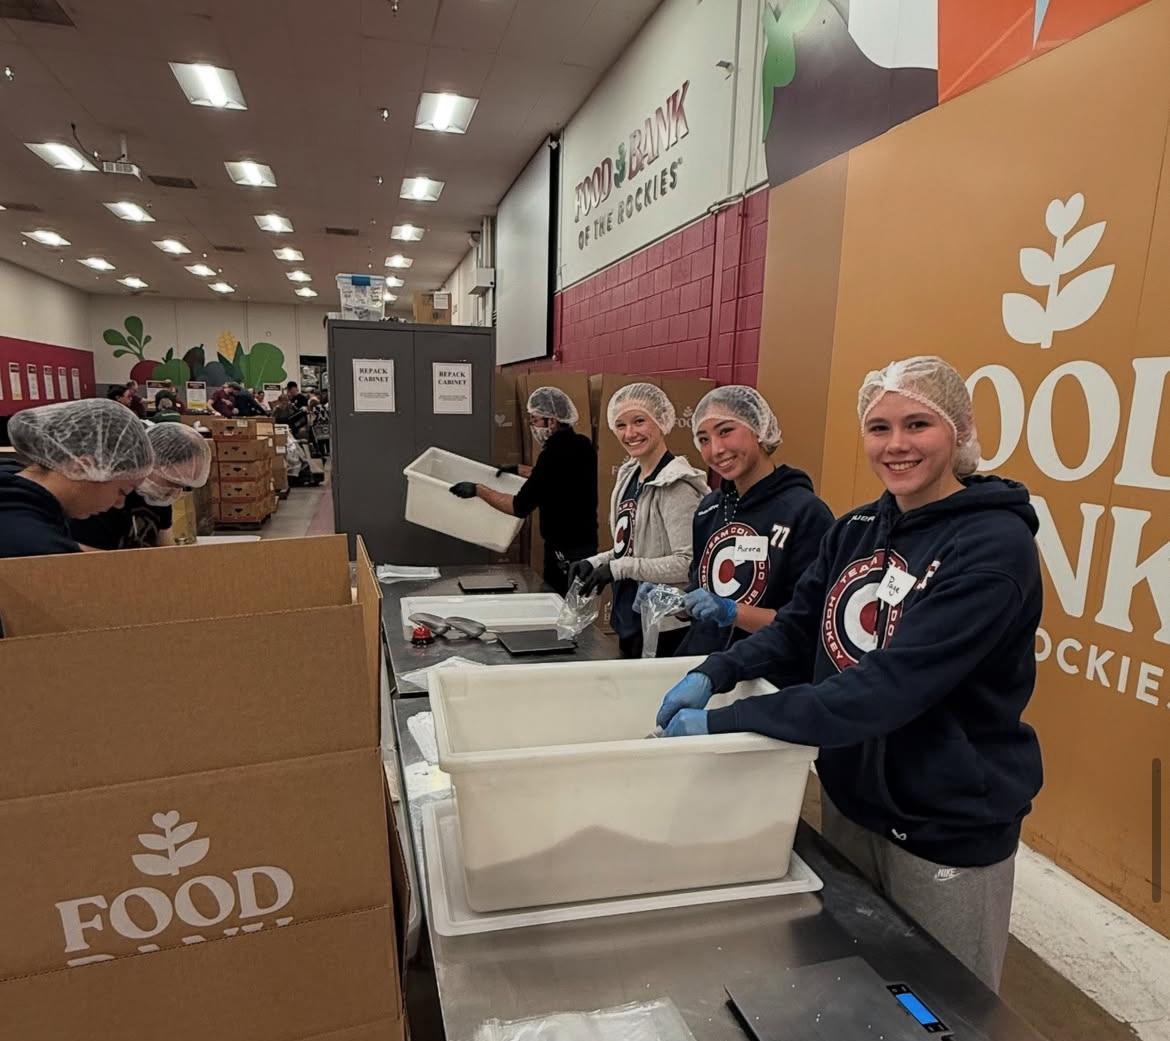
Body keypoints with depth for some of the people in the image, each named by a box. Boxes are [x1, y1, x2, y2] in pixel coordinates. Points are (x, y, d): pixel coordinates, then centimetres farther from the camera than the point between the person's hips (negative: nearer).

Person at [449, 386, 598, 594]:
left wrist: (478, 490, -11)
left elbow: (520, 507, -20)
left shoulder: (555, 453, -21)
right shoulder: (582, 444, 6)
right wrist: (519, 471, 29)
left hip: (565, 550, -9)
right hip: (585, 542, 9)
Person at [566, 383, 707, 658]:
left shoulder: (676, 485, -18)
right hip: (629, 620, 8)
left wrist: (620, 568, -20)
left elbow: (688, 563, -24)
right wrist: (596, 562, 1)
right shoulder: (629, 475, 7)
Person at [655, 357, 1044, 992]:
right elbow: (796, 631, 3)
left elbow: (890, 685, -30)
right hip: (849, 799, 6)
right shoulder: (857, 529, 1)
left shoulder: (995, 545, -21)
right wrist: (712, 676, -16)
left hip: (949, 827, -6)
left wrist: (722, 722, -31)